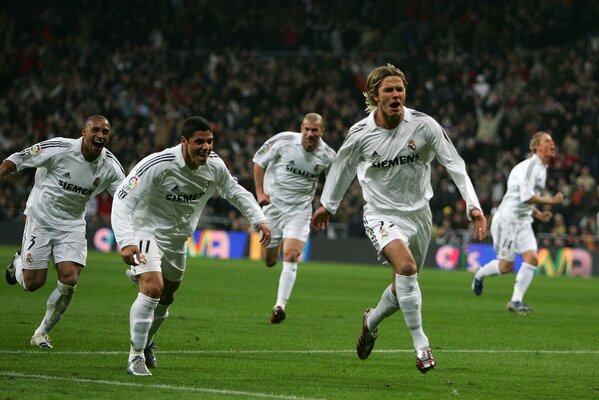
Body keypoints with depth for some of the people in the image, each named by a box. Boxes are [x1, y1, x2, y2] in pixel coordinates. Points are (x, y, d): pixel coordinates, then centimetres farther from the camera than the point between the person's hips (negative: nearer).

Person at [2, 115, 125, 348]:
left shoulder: (110, 166, -9)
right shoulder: (59, 149, -20)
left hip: (72, 225, 3)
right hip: (40, 218, -3)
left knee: (70, 280, -13)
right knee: (33, 283, -4)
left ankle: (42, 333, 7)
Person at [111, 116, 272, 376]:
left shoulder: (214, 165, -11)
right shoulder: (158, 165, -30)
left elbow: (234, 191, 9)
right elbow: (122, 200, -32)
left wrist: (259, 219, -2)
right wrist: (126, 242, -44)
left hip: (177, 240, 7)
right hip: (147, 233, -7)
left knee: (166, 297, 17)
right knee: (153, 288, -25)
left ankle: (146, 342, 45)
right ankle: (136, 357, -13)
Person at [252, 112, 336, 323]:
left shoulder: (327, 156, -9)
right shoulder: (284, 141, -14)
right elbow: (259, 161, 0)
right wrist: (259, 192, -5)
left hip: (300, 209, 0)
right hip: (273, 203, 1)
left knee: (291, 256, -19)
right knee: (269, 261, 9)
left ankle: (280, 306, -17)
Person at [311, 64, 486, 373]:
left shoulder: (424, 125, -12)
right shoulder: (360, 133, -11)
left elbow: (455, 165, -7)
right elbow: (342, 166, 9)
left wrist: (473, 206, -17)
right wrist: (328, 205, 21)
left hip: (418, 213, 3)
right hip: (381, 214, -3)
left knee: (403, 287, 11)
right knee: (406, 266, -29)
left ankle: (372, 321, 45)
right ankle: (420, 344, -20)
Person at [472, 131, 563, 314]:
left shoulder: (542, 168, 14)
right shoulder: (530, 166, -16)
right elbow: (526, 196, -25)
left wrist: (538, 214, 10)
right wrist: (551, 200, -16)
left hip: (523, 221, 9)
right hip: (507, 218, -9)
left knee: (532, 258, -9)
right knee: (506, 266, -3)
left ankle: (516, 300, -5)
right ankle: (480, 274, 28)